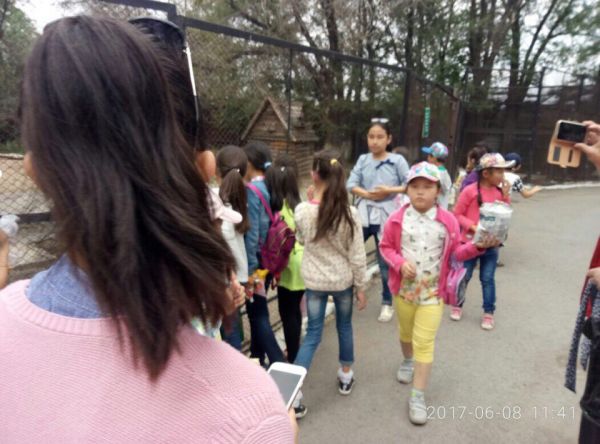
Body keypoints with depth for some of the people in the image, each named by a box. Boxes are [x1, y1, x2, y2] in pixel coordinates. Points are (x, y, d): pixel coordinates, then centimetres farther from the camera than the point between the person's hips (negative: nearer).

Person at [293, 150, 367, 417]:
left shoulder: (302, 211, -14)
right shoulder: (349, 213, -15)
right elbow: (357, 256, -10)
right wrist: (361, 287, 3)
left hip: (314, 281, 0)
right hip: (343, 280, 0)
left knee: (312, 333, 12)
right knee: (344, 327, 23)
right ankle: (346, 376, 42)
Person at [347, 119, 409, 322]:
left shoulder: (398, 160, -2)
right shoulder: (363, 159, 5)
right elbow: (351, 184, -2)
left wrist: (389, 190, -16)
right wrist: (367, 194, -17)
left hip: (386, 217, -2)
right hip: (363, 216, 3)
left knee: (385, 262, 9)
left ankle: (387, 303, 27)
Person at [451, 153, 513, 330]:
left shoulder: (499, 192, 3)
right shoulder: (470, 191, -12)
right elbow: (457, 214, -8)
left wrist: (505, 197, -6)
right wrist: (472, 226, -21)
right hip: (470, 242, -3)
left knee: (488, 279, 9)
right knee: (464, 276, 10)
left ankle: (488, 312, 22)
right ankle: (457, 305, 30)